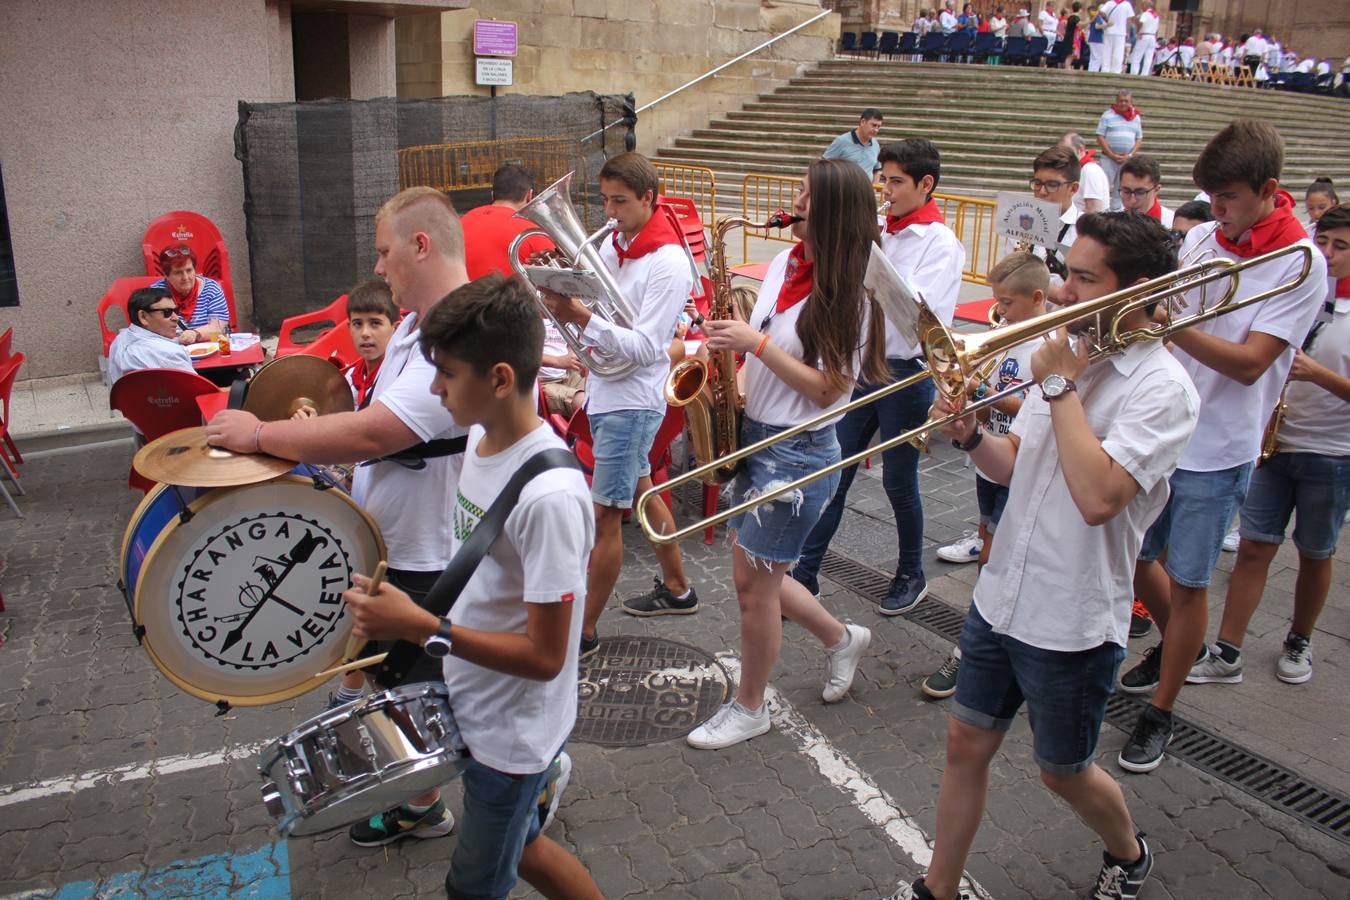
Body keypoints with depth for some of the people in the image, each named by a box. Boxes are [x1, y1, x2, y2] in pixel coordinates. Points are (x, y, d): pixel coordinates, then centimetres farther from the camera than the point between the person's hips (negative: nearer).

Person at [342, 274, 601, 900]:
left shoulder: (549, 496, -32)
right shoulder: (482, 437, -6)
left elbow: (544, 655, -27)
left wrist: (421, 627, -30)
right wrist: (392, 622, 8)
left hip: (512, 735, -8)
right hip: (472, 707, 8)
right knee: (517, 847, 28)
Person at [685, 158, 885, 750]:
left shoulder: (847, 296, -17)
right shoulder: (783, 263, 5)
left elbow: (826, 390, -19)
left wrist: (756, 343, -22)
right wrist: (728, 343, -4)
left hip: (799, 454, -8)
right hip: (755, 435, 8)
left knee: (755, 586, 3)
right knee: (750, 576, 17)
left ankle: (749, 709, 26)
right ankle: (842, 639, 41)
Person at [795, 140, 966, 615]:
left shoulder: (941, 243, -11)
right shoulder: (878, 229, 6)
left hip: (905, 374, -5)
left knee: (898, 482, 7)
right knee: (832, 473, 7)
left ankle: (911, 577, 28)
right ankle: (805, 574, 16)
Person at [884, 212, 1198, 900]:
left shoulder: (1162, 388, -18)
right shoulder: (1072, 353, 4)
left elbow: (1097, 496, -32)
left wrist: (1060, 387, -23)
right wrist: (970, 436, -11)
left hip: (1073, 623, -6)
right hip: (1001, 601, 6)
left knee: (1062, 772, 15)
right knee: (966, 747, 13)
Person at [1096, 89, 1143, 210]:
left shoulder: (1136, 117, 11)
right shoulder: (1108, 115, 0)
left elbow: (1139, 139, 12)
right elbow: (1100, 138, -6)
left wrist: (1130, 155, -5)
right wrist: (1113, 156, -12)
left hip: (1127, 159, 4)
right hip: (1109, 157, -4)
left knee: (1121, 188, 7)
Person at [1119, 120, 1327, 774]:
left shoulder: (1300, 264, -12)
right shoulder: (1201, 237, 3)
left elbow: (1250, 362, -20)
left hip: (1218, 446, -5)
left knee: (1188, 583, 4)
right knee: (1133, 557, 16)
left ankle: (1159, 713, 19)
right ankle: (1177, 646, 45)